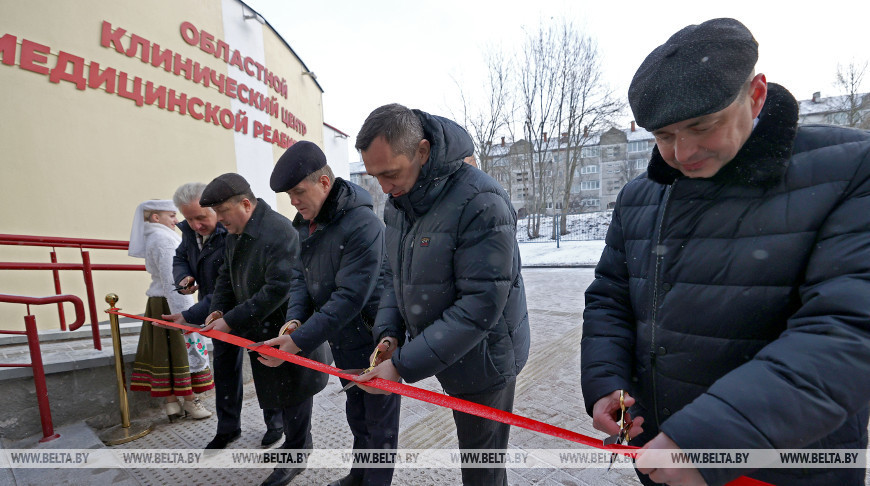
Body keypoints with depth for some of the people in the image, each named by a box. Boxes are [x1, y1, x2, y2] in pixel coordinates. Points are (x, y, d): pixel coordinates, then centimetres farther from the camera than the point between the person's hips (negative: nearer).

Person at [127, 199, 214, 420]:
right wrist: (182, 312, -22)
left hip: (158, 303, 10)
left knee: (165, 350, 10)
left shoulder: (152, 238, 16)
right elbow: (170, 279, -21)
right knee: (184, 348, -1)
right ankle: (190, 400, 9)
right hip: (172, 302, -10)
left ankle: (171, 401, 16)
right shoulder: (164, 239, -15)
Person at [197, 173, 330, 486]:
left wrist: (232, 321, -24)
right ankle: (300, 443, 39)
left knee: (293, 395, 7)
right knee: (280, 392, 19)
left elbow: (277, 290, -29)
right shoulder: (235, 234, 6)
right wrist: (218, 309, -2)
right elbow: (226, 275, 15)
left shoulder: (280, 233, -24)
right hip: (260, 333, 9)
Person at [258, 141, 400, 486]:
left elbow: (349, 297, -29)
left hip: (372, 340, -8)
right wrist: (295, 318, -11)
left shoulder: (362, 225, -26)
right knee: (356, 413, 26)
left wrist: (299, 341, -28)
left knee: (380, 422, 11)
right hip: (342, 341, 8)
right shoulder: (305, 224, 2)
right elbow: (303, 277, 7)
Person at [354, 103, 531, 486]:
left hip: (484, 359, -6)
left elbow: (480, 305, -28)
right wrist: (389, 332, -7)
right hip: (445, 353, 7)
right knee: (471, 446, 23)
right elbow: (395, 274, 9)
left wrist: (404, 364, -25)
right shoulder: (397, 202, 0)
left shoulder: (481, 203, -26)